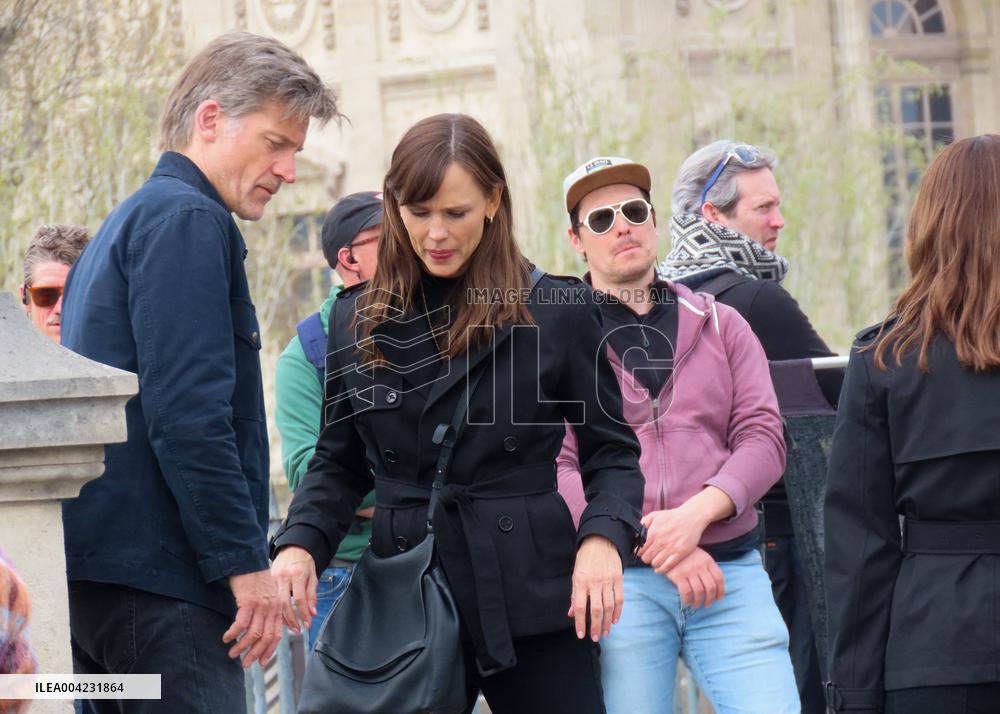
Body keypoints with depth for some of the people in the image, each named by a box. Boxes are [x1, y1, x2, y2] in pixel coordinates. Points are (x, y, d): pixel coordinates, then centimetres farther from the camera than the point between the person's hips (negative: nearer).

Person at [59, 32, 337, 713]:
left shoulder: (129, 220, 23)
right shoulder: (187, 220, -9)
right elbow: (188, 415, -19)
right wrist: (246, 562, -17)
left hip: (96, 570, 10)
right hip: (157, 579, -10)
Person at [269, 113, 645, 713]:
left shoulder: (559, 310, 1)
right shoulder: (358, 320, 10)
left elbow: (611, 452, 4)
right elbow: (338, 462, 15)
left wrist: (602, 539, -15)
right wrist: (301, 544, -3)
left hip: (531, 599, -2)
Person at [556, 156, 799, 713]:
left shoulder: (721, 325, 16)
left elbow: (763, 439, 5)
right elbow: (553, 469, -4)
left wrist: (696, 514, -13)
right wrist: (651, 542, -14)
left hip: (731, 572, 2)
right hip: (617, 581, -2)